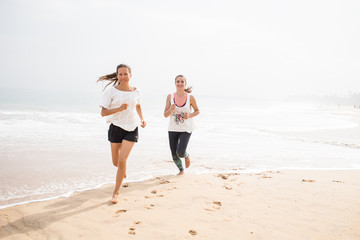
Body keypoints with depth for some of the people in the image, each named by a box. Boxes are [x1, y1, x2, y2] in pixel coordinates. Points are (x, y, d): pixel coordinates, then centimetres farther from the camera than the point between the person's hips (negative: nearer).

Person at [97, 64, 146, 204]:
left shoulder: (137, 92, 1)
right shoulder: (111, 91, -7)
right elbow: (103, 112, -9)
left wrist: (141, 119, 8)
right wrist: (119, 109, -24)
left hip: (132, 129, 0)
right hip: (116, 128, 0)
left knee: (122, 161, -10)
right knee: (116, 163, 10)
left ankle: (116, 192, 6)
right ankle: (122, 169, 50)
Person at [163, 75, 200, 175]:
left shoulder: (190, 97, -7)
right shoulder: (170, 97, -3)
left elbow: (197, 111, 7)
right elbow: (165, 115, 0)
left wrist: (190, 115, -13)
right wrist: (171, 109, -20)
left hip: (186, 129, -2)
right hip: (173, 129, 2)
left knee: (180, 152, -16)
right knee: (174, 155, 6)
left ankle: (187, 156, 22)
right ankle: (181, 170, 36)